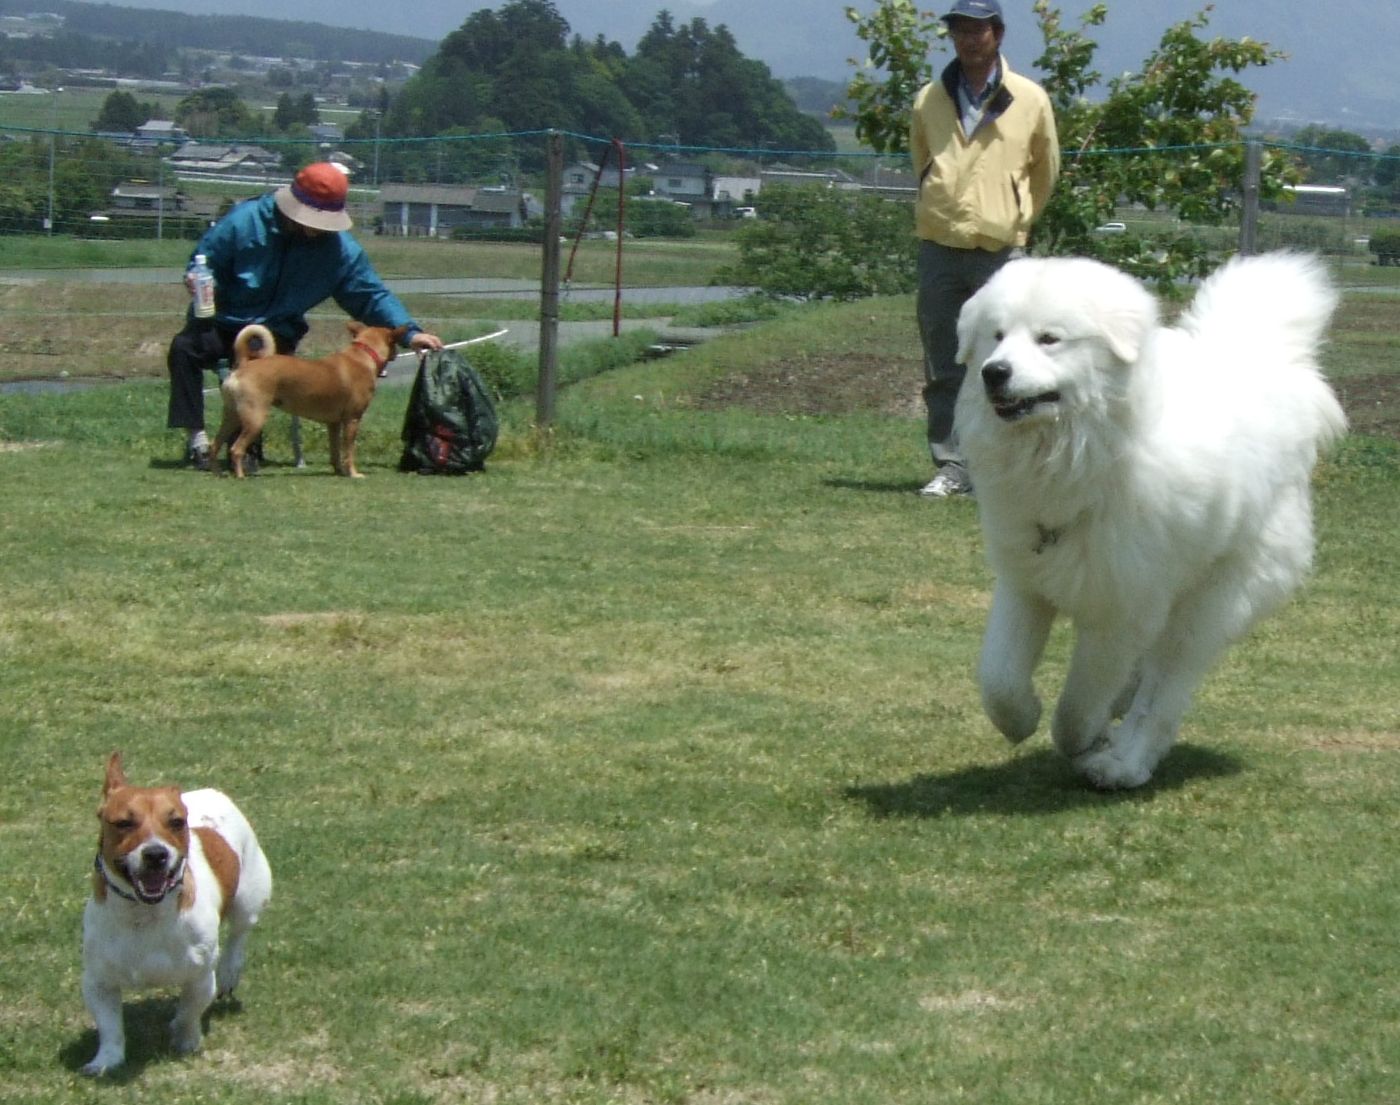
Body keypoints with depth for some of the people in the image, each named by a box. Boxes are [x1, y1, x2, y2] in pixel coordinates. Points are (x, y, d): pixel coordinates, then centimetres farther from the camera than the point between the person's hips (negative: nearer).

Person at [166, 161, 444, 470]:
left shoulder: (342, 250, -3)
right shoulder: (246, 221, -10)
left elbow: (373, 296, 3)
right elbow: (204, 260, -1)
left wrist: (410, 332, -9)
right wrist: (197, 281, -24)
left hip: (277, 335, 0)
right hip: (223, 322, 0)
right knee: (184, 348, -31)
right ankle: (197, 438, -27)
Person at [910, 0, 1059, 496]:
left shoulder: (1030, 100, 1)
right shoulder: (929, 100, 6)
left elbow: (1045, 171, 14)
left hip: (1001, 251, -2)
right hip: (940, 248, 2)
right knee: (942, 368, 3)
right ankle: (950, 466, 8)